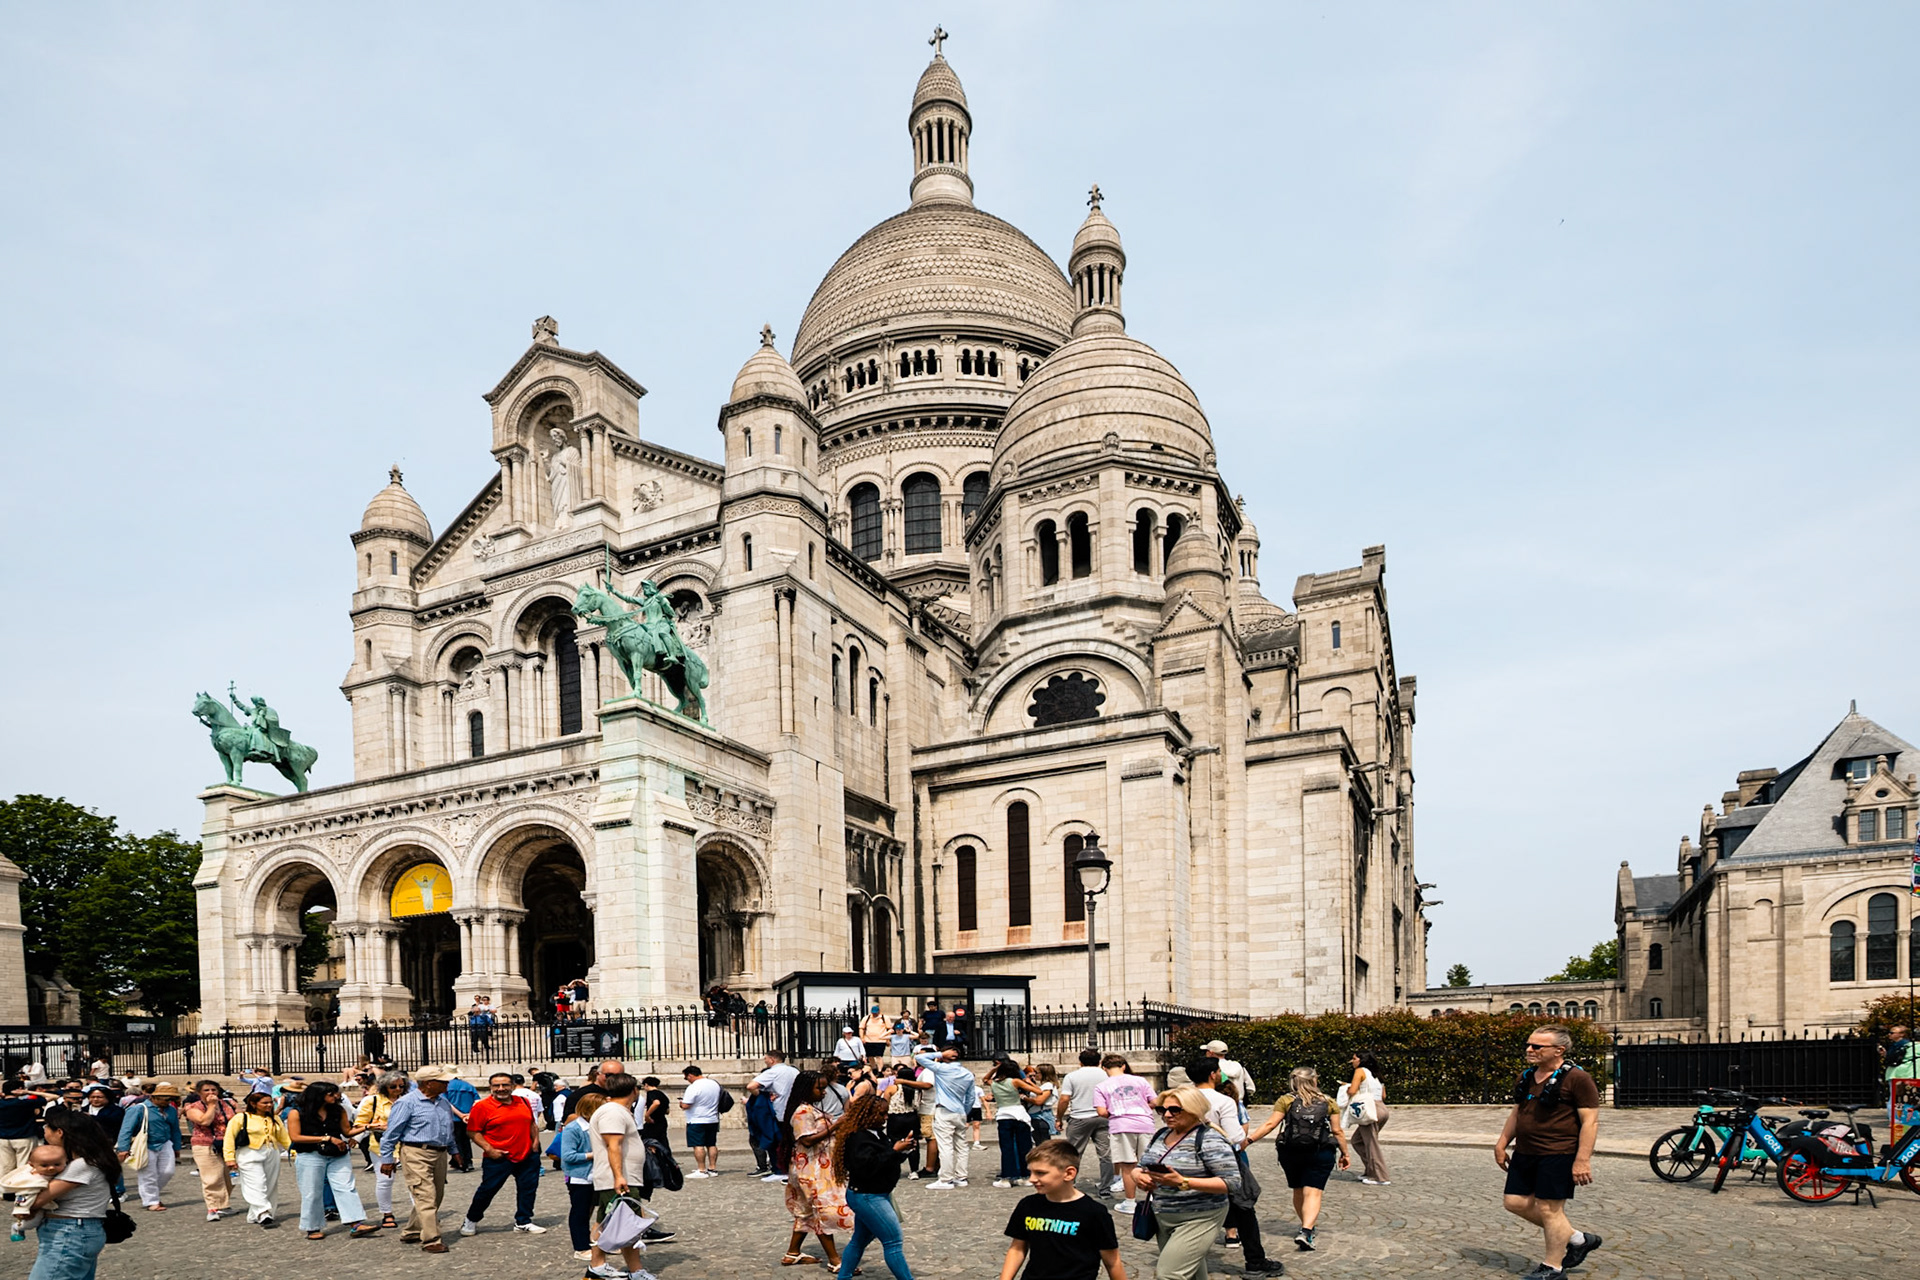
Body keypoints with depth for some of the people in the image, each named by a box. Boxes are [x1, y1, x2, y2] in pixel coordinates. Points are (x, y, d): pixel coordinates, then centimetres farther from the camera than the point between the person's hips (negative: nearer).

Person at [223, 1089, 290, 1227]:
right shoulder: (240, 1118, -2)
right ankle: (264, 1216, -19)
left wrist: (295, 1148, 7)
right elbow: (229, 1138, -4)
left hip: (272, 1155, 6)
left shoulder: (275, 1119, 14)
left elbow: (284, 1138, 16)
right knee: (257, 1185, -15)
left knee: (270, 1187, 4)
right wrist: (229, 1158, -10)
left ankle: (254, 1216, 16)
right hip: (250, 1155, -6)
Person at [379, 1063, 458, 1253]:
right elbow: (391, 1132, -7)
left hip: (439, 1154, 8)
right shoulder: (407, 1103, -10)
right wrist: (387, 1159, -8)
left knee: (436, 1197, 11)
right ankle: (431, 1241, -11)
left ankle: (411, 1233, 26)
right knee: (426, 1197, -12)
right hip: (416, 1154, -8)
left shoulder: (443, 1102, 12)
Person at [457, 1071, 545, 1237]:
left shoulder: (523, 1102, 7)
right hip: (498, 1158, -4)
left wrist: (535, 1142, 8)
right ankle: (471, 1220, 27)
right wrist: (489, 1149, -16)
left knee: (528, 1189, 8)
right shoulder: (482, 1106, -9)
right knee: (487, 1190, 5)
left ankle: (523, 1222, 23)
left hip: (527, 1157, 4)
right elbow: (474, 1132, -9)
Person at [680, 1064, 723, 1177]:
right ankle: (713, 1169, 15)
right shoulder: (715, 1084, 7)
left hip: (697, 1121, -8)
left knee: (698, 1146, -3)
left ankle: (701, 1170, -4)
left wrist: (681, 1103, 1)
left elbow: (685, 1106, -20)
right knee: (712, 1145, 13)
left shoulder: (693, 1087, -18)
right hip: (713, 1120, 8)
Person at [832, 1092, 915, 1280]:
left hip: (874, 1195, 11)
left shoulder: (874, 1133, 10)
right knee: (893, 1241, -8)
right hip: (867, 1197, -11)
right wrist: (895, 1151, -26)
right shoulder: (858, 1138, -21)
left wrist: (902, 1146, -3)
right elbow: (869, 1166, -31)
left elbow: (887, 1157, 18)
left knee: (860, 1240, 19)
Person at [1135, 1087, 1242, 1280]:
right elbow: (1140, 1167, 16)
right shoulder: (1160, 1135, 7)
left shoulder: (1209, 1139, -15)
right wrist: (1138, 1176, -10)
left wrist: (1183, 1182, -28)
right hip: (1163, 1219, 8)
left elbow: (1231, 1182, -21)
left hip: (1198, 1219, -8)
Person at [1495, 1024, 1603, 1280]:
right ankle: (1578, 1239, 25)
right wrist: (1502, 1144, 16)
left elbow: (1590, 1121, -15)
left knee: (1548, 1209, -2)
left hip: (1558, 1154, -9)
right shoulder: (1526, 1077, 11)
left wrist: (1583, 1160, -20)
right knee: (1516, 1202, 9)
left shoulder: (1577, 1079, -12)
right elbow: (1516, 1113, 20)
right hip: (1525, 1154, 9)